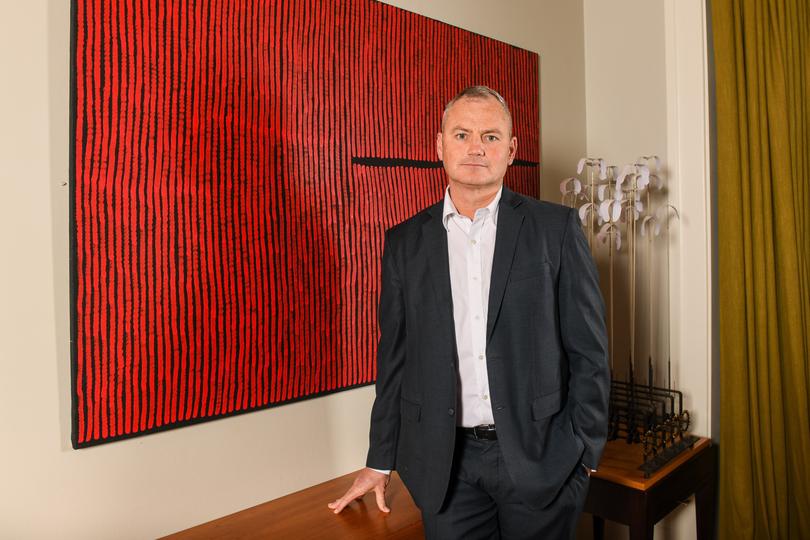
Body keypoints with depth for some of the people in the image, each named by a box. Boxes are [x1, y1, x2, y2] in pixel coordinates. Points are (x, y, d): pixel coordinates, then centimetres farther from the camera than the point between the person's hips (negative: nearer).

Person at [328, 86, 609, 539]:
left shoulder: (556, 227, -3)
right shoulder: (405, 242, 2)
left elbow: (589, 349, -1)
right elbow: (395, 358, 6)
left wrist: (584, 452, -3)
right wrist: (380, 462, 9)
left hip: (540, 457, -1)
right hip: (448, 466, 1)